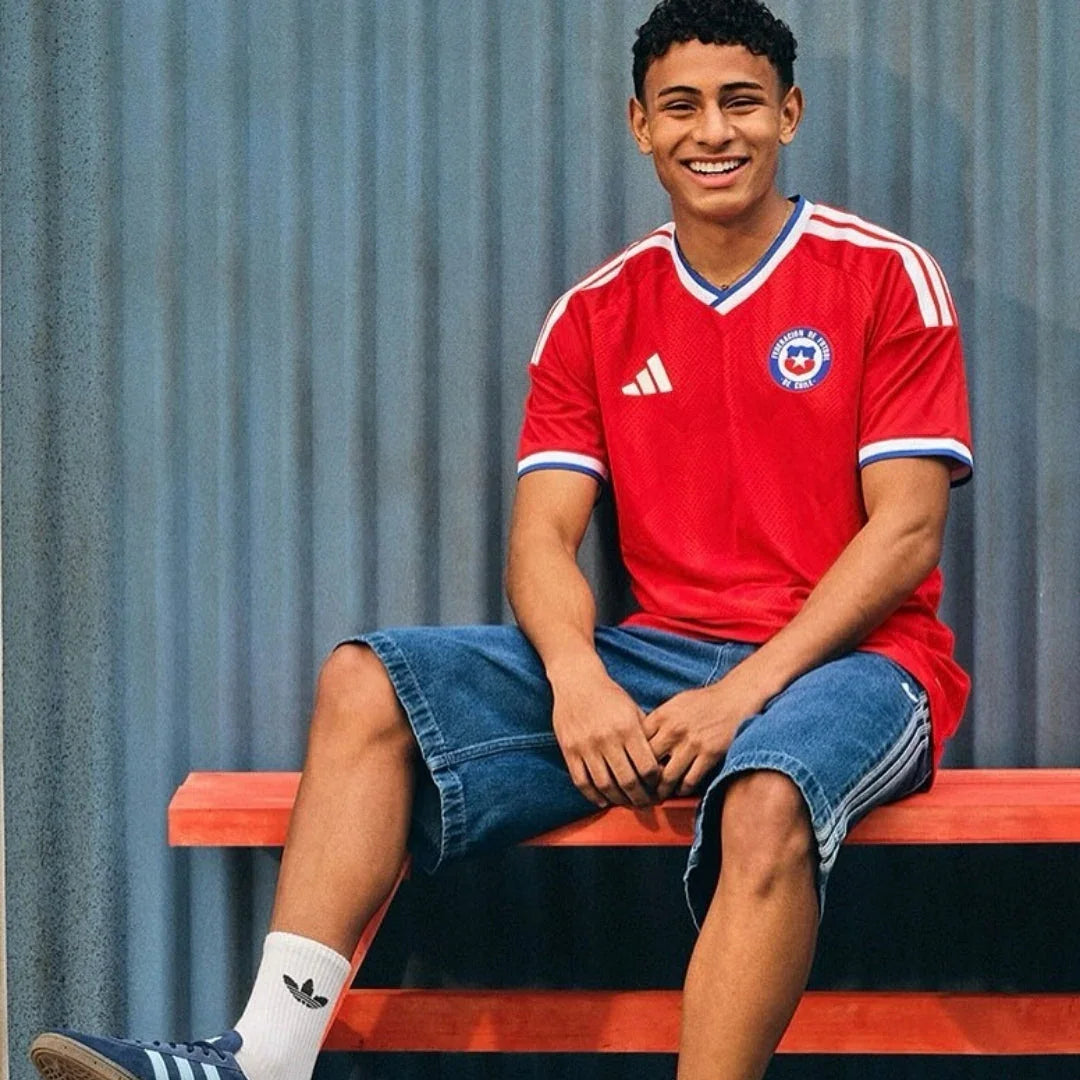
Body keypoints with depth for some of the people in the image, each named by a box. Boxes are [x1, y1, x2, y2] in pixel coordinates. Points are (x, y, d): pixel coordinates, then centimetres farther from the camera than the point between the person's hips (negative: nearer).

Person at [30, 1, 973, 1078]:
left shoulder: (887, 278, -1)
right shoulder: (597, 313, 12)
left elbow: (905, 528, -8)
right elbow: (541, 535, 4)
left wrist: (745, 690, -18)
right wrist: (578, 677, -19)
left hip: (844, 662, -4)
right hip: (659, 658, 5)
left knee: (766, 801, -41)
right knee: (365, 682, -15)